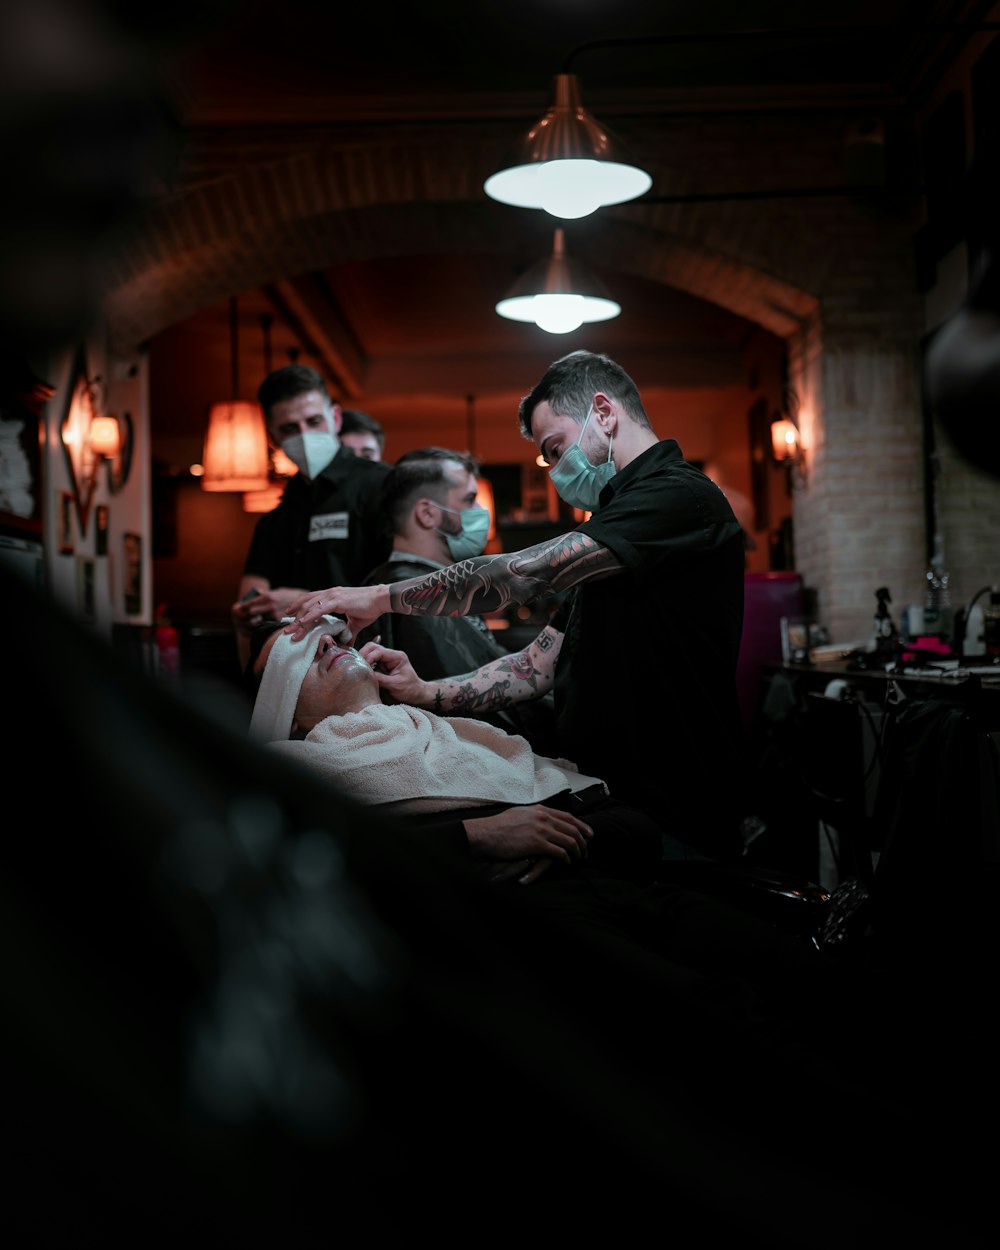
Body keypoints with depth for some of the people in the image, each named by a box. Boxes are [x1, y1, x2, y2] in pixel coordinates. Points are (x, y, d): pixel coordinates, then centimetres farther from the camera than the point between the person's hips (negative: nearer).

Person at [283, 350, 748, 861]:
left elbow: (524, 573, -21)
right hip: (605, 807, 8)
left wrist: (382, 597, -14)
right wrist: (428, 694, 0)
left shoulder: (680, 497, -13)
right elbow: (543, 664, 13)